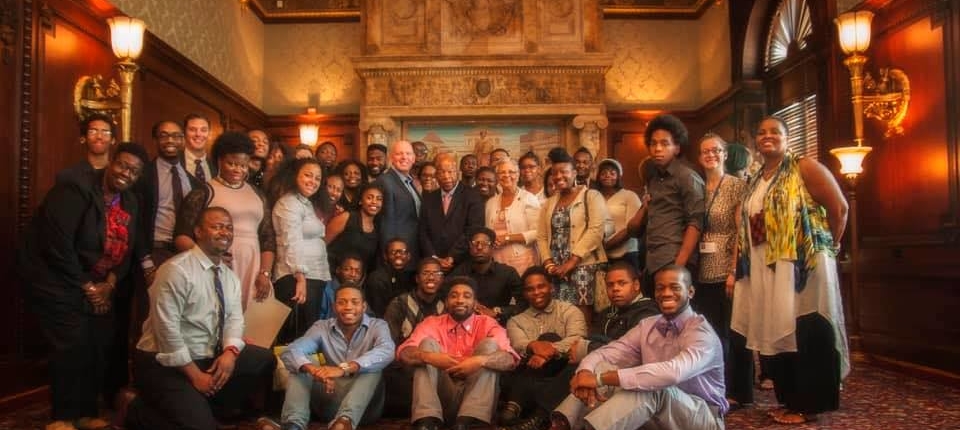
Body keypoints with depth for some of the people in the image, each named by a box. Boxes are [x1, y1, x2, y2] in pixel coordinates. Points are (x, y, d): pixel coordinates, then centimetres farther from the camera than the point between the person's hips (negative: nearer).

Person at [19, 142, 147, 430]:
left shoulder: (130, 203, 4)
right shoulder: (76, 187, -19)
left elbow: (126, 250, 7)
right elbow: (57, 244, -24)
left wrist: (109, 284, -9)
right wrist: (86, 287, -18)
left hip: (97, 286, 7)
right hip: (55, 280, -7)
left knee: (100, 345, 6)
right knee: (73, 345, -12)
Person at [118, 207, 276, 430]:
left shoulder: (230, 276, 9)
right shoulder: (177, 270, -16)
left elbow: (235, 319, 6)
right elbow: (167, 329, -21)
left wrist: (230, 352, -16)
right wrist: (195, 374, -19)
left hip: (209, 358, 8)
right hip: (166, 363, -8)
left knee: (264, 361, -5)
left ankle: (211, 407, 5)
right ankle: (135, 409, 3)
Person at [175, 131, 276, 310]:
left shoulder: (257, 195, 16)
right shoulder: (203, 192, 3)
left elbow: (268, 238, 14)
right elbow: (181, 236, -1)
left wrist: (265, 273, 2)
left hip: (252, 272, 4)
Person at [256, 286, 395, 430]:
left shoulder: (378, 326, -4)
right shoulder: (322, 327, 2)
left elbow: (386, 352, -28)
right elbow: (291, 351, -16)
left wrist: (344, 369, -43)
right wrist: (313, 369, -39)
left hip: (366, 403, -2)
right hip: (331, 399, 3)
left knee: (373, 365, -28)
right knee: (301, 363, -14)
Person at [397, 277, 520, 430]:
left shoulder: (488, 324, 3)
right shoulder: (431, 323, 6)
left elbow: (510, 359, -15)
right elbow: (403, 353, -10)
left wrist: (480, 361, -36)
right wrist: (430, 357, -31)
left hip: (475, 395, -1)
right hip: (440, 394, 1)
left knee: (490, 344, -17)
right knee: (428, 343, -14)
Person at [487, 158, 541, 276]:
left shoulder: (529, 199, -2)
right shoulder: (491, 202, 13)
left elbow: (537, 233, -11)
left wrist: (508, 238, -13)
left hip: (523, 262, -4)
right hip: (497, 262, 4)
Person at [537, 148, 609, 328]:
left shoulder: (591, 196, 1)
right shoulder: (549, 203, 19)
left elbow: (596, 230, -10)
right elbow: (541, 237, 15)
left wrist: (572, 261, -14)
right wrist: (548, 262, -3)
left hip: (584, 265, -5)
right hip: (556, 269, 5)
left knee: (582, 313, -9)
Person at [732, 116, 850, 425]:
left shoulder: (804, 168, -4)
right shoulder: (755, 182, 17)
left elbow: (839, 208, -7)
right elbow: (751, 227, 14)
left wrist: (826, 248, -1)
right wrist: (740, 267, 5)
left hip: (803, 267, -7)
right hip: (766, 271, 7)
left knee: (807, 334, -2)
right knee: (776, 333, 10)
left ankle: (809, 404, 8)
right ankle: (790, 399, 22)